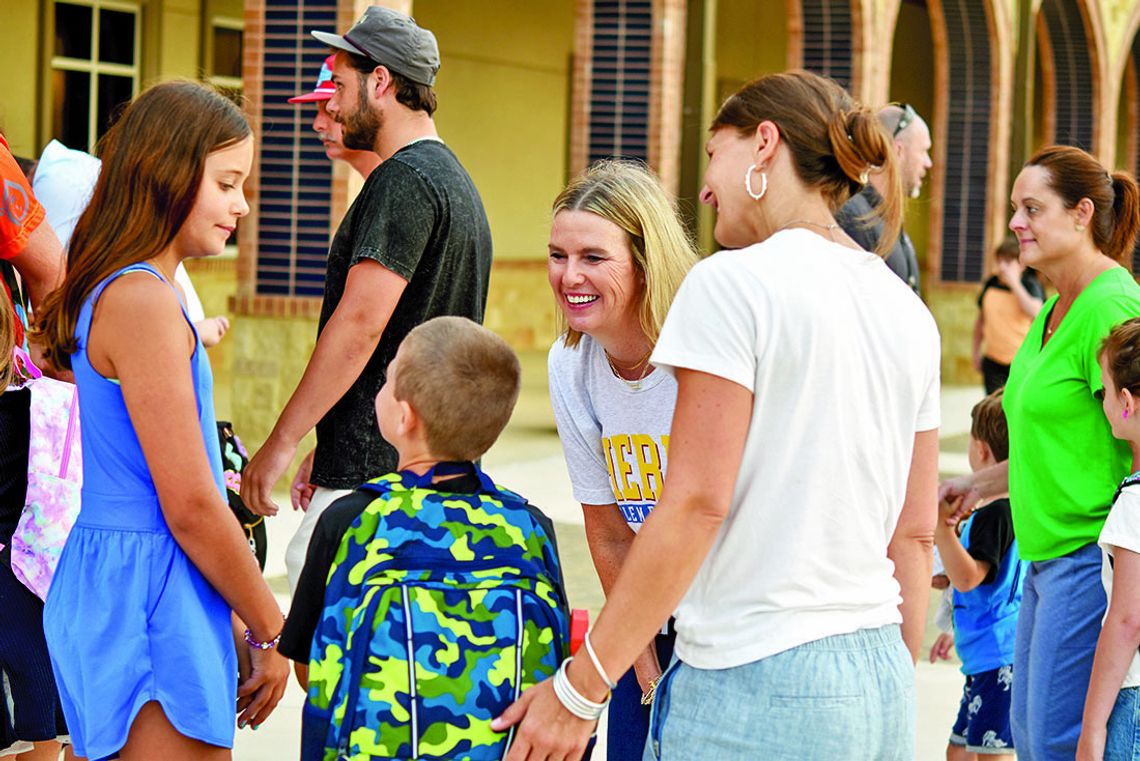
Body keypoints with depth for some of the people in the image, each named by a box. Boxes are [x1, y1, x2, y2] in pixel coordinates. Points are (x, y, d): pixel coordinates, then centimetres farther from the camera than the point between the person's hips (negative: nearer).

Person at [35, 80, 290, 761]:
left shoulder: (116, 291, 15)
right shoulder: (143, 302, -16)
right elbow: (191, 505, -16)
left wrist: (235, 626, 17)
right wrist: (271, 632, -6)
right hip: (148, 589, -10)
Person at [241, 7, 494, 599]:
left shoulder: (403, 179, -13)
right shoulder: (451, 178, 21)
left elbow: (360, 324, -20)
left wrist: (282, 443, -16)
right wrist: (329, 453, 25)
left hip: (375, 474, -11)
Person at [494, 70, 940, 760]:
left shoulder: (734, 283, -8)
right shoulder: (908, 313, 12)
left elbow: (696, 503, -14)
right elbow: (915, 531, 14)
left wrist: (578, 689, -12)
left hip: (757, 687, -7)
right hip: (881, 686, 8)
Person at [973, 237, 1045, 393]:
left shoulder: (1030, 285, -6)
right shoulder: (991, 284, 7)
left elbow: (1036, 313, -25)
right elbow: (981, 320, 19)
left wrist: (1014, 283, -20)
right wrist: (976, 353, 21)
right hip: (993, 362, 4)